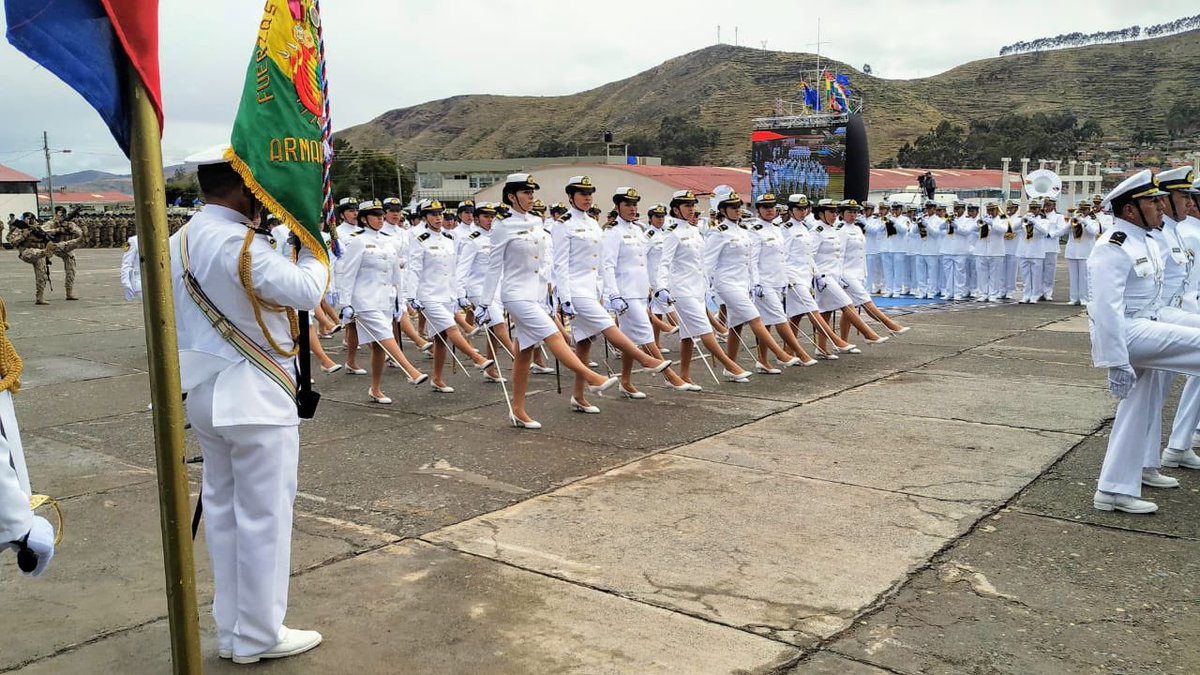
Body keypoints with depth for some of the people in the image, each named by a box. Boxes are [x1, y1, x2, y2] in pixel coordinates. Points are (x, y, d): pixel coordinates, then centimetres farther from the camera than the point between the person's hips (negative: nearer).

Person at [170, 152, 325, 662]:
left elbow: (173, 323, 14)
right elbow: (306, 292, -20)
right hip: (255, 400, -9)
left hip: (203, 395, 9)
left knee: (222, 509, 15)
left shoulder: (179, 243, 8)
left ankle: (230, 630, 26)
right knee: (263, 516, 2)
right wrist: (312, 249, -3)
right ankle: (259, 637, 13)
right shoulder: (242, 245, -20)